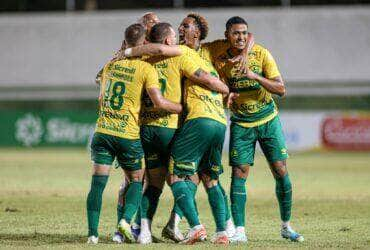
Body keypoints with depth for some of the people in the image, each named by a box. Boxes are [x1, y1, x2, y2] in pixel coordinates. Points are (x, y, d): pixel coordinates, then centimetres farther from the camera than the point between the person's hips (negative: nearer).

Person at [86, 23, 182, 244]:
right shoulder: (146, 69, -5)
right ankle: (126, 220, -8)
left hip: (103, 132, 3)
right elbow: (159, 102, -15)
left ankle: (93, 233, -7)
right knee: (137, 181, 14)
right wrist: (183, 108, -3)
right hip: (129, 135, -3)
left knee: (98, 183, 1)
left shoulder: (111, 64, 11)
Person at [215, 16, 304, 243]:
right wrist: (227, 97, -23)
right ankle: (239, 230, -6)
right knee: (239, 175, -10)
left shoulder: (261, 54, -11)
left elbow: (281, 89, -14)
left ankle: (286, 227, 12)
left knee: (281, 172, -3)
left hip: (268, 120, 0)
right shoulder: (222, 62, -7)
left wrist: (255, 76, -28)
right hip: (241, 125, 0)